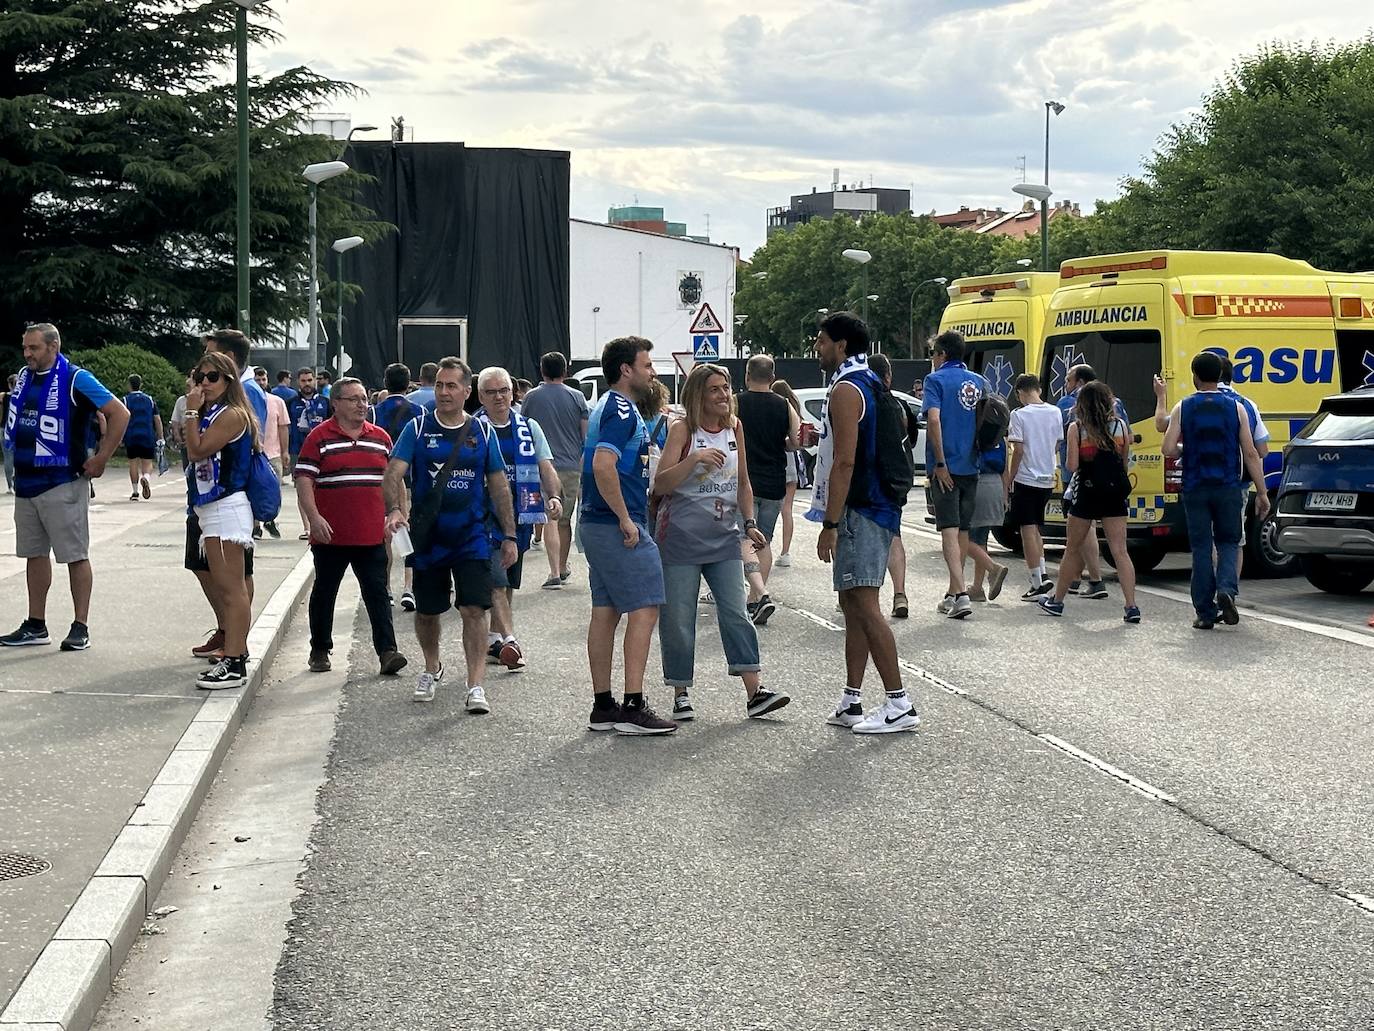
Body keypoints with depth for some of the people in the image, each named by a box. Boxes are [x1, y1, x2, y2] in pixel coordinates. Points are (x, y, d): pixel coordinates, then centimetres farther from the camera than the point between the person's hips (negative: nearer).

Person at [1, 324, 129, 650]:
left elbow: (120, 414, -14)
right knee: (35, 554, 13)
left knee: (76, 556, -1)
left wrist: (101, 459, -13)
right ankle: (35, 626, 21)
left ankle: (80, 628, 3)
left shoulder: (75, 379, -12)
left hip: (63, 484, -8)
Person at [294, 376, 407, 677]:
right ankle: (320, 651, 23)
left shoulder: (381, 438, 10)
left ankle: (387, 651, -4)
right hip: (331, 536, -2)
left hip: (372, 536, 2)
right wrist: (314, 517, -17)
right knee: (324, 593, 11)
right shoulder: (319, 437, -3)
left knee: (377, 594, -2)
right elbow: (304, 480, -7)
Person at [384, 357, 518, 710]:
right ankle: (431, 668, 39)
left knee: (473, 609, -12)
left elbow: (499, 485, 8)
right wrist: (395, 509, -30)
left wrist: (509, 535, 5)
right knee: (426, 611, 14)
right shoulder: (418, 429, -1)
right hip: (427, 537, 1)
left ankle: (475, 686, -11)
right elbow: (394, 472, -11)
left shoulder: (482, 432, 3)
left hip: (472, 536, -1)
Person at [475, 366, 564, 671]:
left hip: (520, 516, 4)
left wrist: (553, 497, -13)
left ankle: (493, 638, 25)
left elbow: (546, 467, 5)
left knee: (509, 583, 12)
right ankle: (509, 640, -18)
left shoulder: (529, 428, 9)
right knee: (496, 580, -13)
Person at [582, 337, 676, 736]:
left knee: (605, 612, 10)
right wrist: (626, 519, -22)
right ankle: (633, 708, -10)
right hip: (619, 527, -10)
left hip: (597, 524, 10)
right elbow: (603, 465, -26)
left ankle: (602, 706, 13)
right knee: (644, 609, -8)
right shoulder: (622, 410, -14)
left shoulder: (606, 408, 19)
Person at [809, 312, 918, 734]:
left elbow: (845, 462, -20)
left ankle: (900, 704, -12)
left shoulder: (846, 390, -13)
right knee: (853, 604, 12)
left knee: (863, 605, -11)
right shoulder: (870, 384, 19)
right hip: (877, 508, 11)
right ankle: (851, 702, 14)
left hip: (859, 510, -11)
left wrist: (830, 524, -19)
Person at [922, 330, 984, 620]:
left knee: (949, 530, -8)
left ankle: (961, 594, -20)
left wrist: (940, 463, -17)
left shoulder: (936, 380, -6)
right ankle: (953, 593, 24)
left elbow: (934, 419, -19)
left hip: (945, 468, -6)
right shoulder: (979, 382, 12)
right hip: (972, 466, 6)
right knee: (963, 530, 14)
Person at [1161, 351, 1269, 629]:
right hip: (1228, 489, 0)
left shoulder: (1183, 408, -1)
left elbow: (1169, 449, -9)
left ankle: (1205, 612, 5)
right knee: (1228, 542, 14)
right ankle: (1226, 590, -12)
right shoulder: (1236, 408, 1)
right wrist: (1262, 492, 2)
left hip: (1195, 489, 0)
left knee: (1201, 548, 6)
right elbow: (1250, 454, -1)